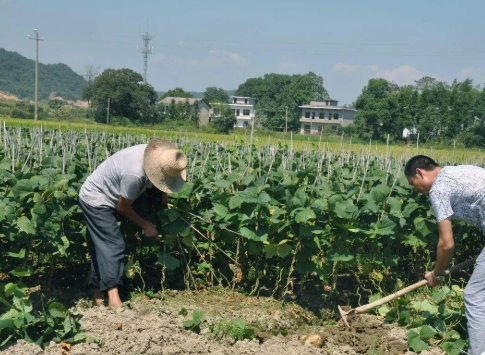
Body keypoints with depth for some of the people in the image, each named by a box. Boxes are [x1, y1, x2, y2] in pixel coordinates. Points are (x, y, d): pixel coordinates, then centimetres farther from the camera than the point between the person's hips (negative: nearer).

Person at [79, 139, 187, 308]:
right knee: (113, 245, -18)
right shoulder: (134, 174, -36)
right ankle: (114, 298, -24)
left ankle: (97, 297, 15)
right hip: (96, 200, -9)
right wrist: (145, 225, -10)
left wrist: (164, 202, 9)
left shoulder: (155, 153, -14)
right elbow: (123, 208, -19)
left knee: (101, 248, 10)